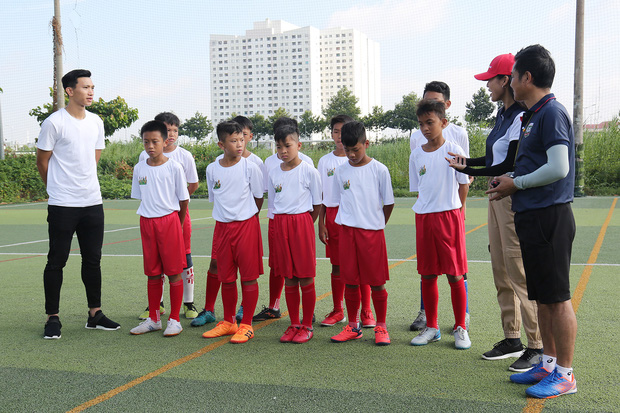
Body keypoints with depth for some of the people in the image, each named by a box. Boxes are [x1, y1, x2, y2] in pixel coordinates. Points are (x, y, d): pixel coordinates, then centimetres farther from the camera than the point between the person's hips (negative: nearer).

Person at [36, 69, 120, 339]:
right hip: (62, 205, -5)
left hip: (93, 202, 6)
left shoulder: (96, 122, 10)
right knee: (57, 261, 1)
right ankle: (52, 318, 12)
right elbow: (42, 162, 1)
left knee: (93, 260, 11)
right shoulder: (54, 122, -7)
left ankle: (95, 314, 21)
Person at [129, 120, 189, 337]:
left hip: (170, 220, -4)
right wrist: (150, 216, 12)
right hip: (147, 222, 4)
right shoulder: (139, 168, 6)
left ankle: (174, 319, 9)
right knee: (152, 274, 10)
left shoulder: (174, 167, -5)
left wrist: (178, 223, 7)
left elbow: (184, 199, 1)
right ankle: (153, 319, 20)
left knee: (174, 272, -1)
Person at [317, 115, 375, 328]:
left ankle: (366, 312, 10)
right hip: (333, 215, 2)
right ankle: (337, 311, 19)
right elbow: (321, 195, 10)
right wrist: (321, 224, 3)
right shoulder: (325, 161, 9)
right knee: (337, 266, 7)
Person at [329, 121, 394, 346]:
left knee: (377, 282, 1)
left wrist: (377, 225, 9)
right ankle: (353, 327, 20)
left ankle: (381, 327, 14)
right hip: (347, 231, 3)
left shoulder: (379, 170, -3)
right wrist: (348, 224, 10)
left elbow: (388, 203, 4)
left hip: (372, 232, -3)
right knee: (350, 281, 7)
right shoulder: (340, 171, 6)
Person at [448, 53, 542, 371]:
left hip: (514, 198, -10)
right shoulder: (503, 114, 13)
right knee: (501, 271, 14)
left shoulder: (521, 117, -16)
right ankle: (512, 339, 25)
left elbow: (509, 165, -18)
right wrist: (468, 161, 22)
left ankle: (538, 346, 2)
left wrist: (468, 171, -13)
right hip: (497, 196, 10)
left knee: (519, 273, -7)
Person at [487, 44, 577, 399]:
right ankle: (550, 364, 26)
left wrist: (517, 184, -11)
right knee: (542, 297, 15)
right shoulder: (534, 115, 17)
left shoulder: (552, 112, -13)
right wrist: (510, 183, 10)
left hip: (549, 216, -10)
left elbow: (558, 168, -22)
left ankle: (564, 374, 7)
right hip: (532, 215, 10)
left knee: (557, 297, -3)